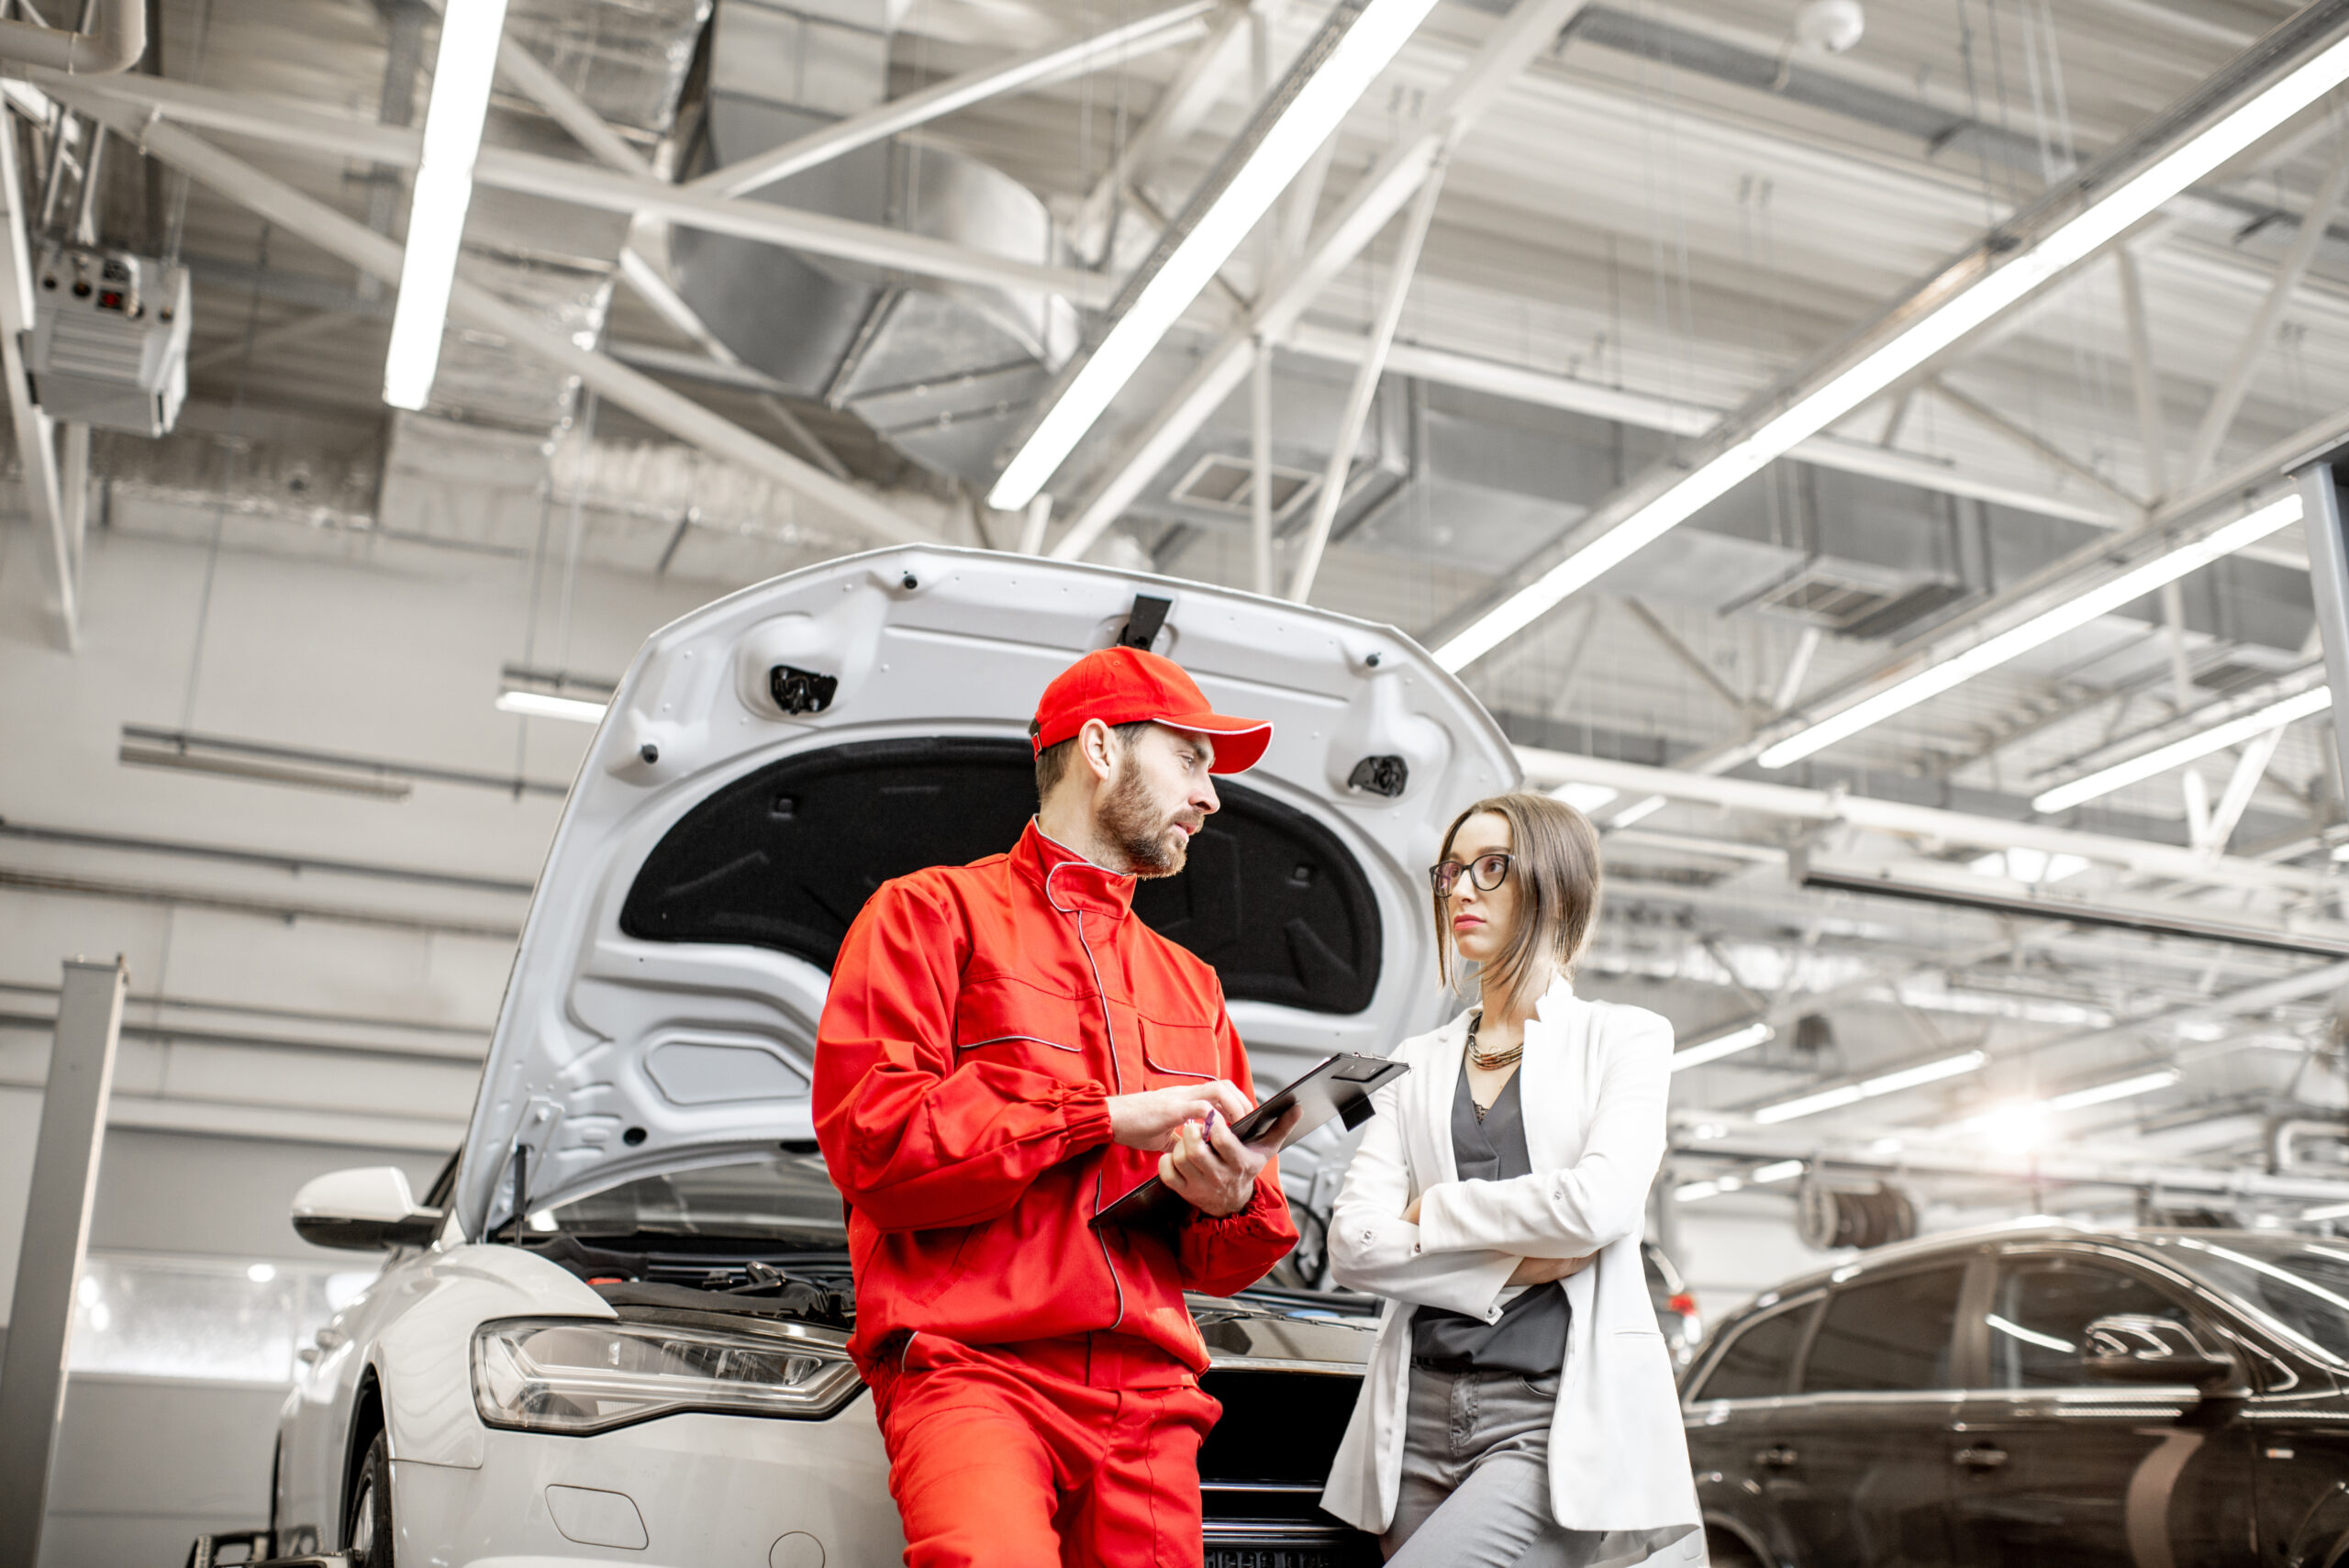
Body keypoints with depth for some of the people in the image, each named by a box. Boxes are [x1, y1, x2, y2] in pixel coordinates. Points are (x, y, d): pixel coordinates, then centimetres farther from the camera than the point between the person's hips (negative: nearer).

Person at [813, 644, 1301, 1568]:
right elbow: (871, 1138, -7)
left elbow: (1235, 1258, 27)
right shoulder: (933, 914, 9)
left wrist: (1232, 1201, 1)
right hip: (972, 1365, -6)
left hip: (1147, 1393, 6)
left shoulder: (1190, 985, 27)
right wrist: (1107, 1119, -6)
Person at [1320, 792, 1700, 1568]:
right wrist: (1516, 1265, -8)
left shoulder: (1624, 1038, 6)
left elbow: (1600, 1205, -13)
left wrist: (1432, 1211, -1)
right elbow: (1353, 1242, 3)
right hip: (1422, 1417, 5)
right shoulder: (1419, 1061, 15)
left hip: (1557, 1423, -4)